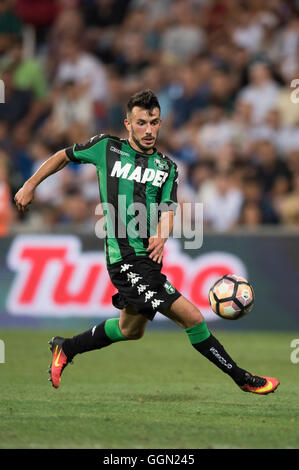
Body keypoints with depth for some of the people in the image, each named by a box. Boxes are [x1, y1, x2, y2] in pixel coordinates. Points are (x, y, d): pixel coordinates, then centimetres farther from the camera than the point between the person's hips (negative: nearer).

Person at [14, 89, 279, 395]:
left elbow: (167, 211, -1)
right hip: (126, 260, -6)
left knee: (131, 329, 23)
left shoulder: (167, 167, 10)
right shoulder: (106, 148, 0)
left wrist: (160, 237, -21)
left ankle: (65, 349, 40)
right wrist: (31, 185, 15)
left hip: (148, 258, 6)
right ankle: (242, 378, -2)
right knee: (192, 318, -11)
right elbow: (65, 156, 15)